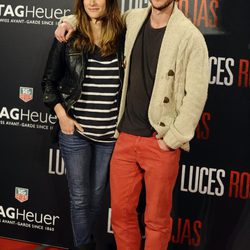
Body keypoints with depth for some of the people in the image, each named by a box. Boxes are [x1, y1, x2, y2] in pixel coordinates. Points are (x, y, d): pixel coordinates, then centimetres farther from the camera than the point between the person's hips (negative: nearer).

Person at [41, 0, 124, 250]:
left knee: (96, 194, 16)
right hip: (75, 130, -2)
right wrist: (62, 116, -8)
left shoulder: (122, 37, -2)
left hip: (110, 133, 2)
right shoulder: (68, 37, -5)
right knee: (80, 197, 5)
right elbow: (49, 81, 2)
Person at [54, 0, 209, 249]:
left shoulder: (190, 36, -10)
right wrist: (71, 20, 11)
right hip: (126, 137, 5)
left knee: (156, 219, 6)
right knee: (121, 211, 11)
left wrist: (172, 140, -12)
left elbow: (196, 94, -11)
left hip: (160, 143, -5)